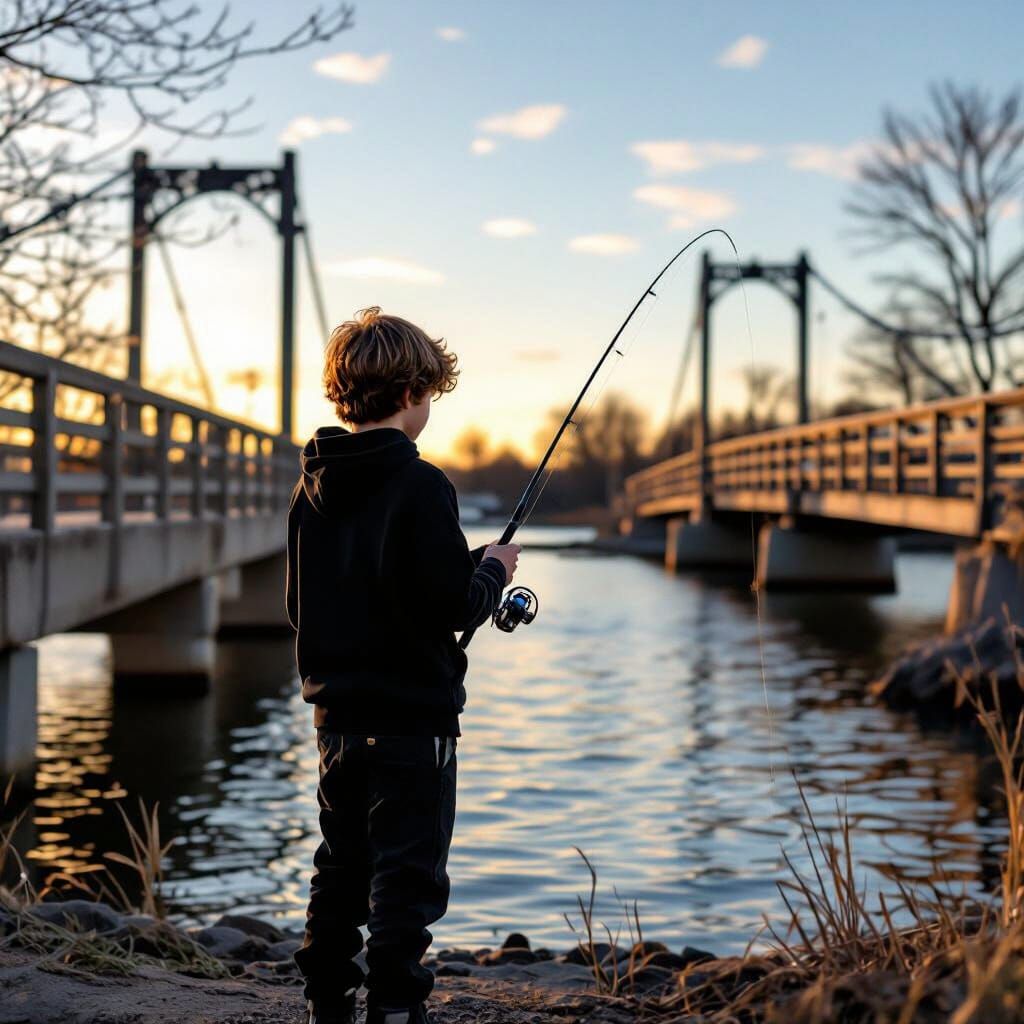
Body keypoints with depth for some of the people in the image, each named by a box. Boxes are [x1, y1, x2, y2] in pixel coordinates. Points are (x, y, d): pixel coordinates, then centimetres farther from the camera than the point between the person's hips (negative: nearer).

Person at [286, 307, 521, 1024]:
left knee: (340, 870, 16)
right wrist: (494, 570, 0)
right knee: (406, 877, 0)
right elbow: (451, 608, -20)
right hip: (412, 717, -7)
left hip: (337, 715, 7)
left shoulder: (313, 488, 7)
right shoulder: (418, 486, -16)